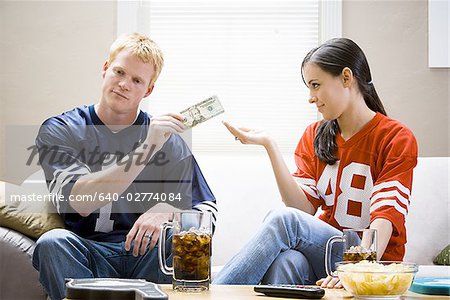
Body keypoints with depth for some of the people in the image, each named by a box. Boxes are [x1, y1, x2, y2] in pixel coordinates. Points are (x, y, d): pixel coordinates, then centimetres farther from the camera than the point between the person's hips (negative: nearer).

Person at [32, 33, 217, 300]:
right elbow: (81, 202, -13)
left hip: (145, 253, 1)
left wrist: (165, 211, -20)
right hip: (89, 254, -1)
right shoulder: (59, 130, 3)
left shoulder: (165, 137, 8)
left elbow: (208, 210, 4)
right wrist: (146, 150, -19)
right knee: (53, 241, -33)